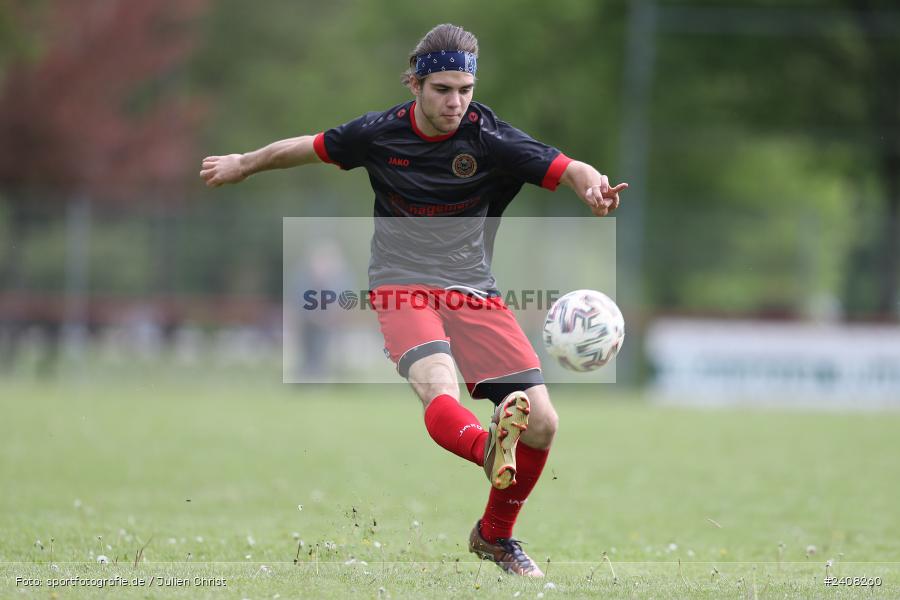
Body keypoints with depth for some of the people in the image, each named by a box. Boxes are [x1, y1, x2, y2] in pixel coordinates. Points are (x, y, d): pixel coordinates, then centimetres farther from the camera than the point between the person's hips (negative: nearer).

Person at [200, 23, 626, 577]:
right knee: (438, 388, -35)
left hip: (473, 291, 2)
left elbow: (567, 169, -18)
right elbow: (310, 148, 16)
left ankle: (496, 535, 16)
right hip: (403, 285, -2)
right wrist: (244, 164, 31)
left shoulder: (490, 139, -8)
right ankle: (488, 447, -69)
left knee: (541, 422, -8)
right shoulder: (379, 134, -3)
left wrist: (594, 186, -42)